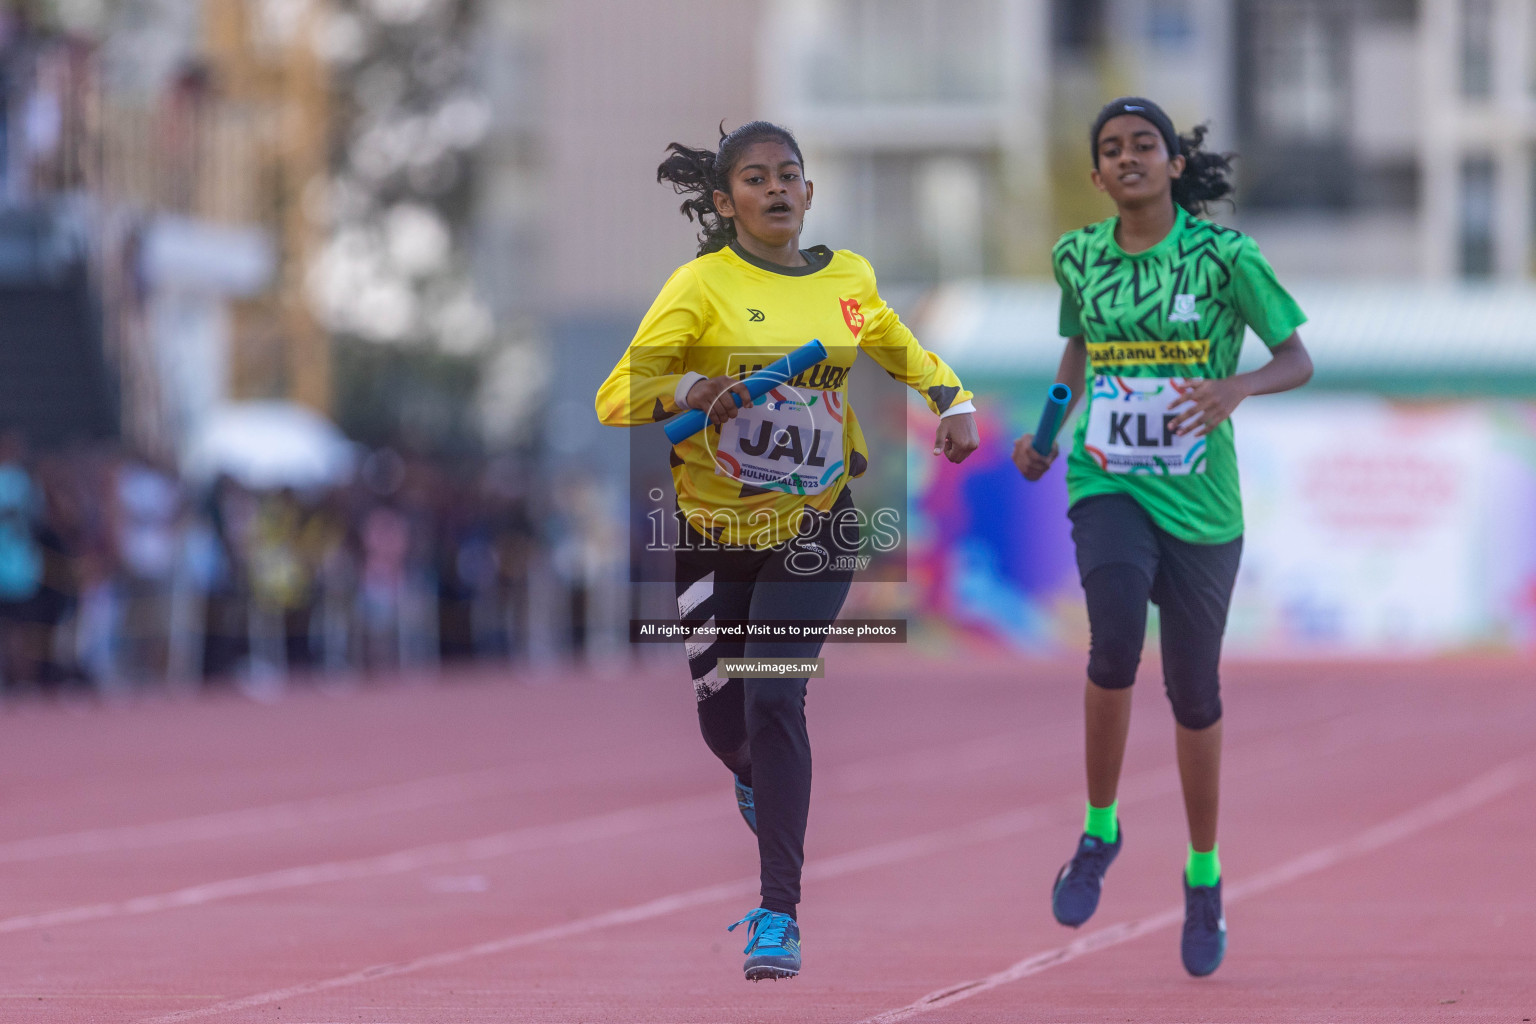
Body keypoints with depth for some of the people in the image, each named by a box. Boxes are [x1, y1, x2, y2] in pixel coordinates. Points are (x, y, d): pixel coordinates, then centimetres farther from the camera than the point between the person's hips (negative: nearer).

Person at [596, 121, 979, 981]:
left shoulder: (850, 280, 1)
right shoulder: (704, 284, -10)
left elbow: (904, 352, 21)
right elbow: (615, 397, -15)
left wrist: (954, 402, 1)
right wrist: (686, 391, -35)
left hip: (813, 528, 0)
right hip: (711, 531, 0)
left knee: (775, 700, -17)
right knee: (723, 717, 8)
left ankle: (781, 914, -14)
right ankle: (760, 783, 48)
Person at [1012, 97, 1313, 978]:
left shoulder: (1222, 253, -6)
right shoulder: (1078, 256, 4)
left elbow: (1298, 359, -5)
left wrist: (1238, 386, -25)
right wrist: (1048, 431, 10)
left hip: (1199, 501, -1)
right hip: (1108, 486, 1)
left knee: (1195, 694, 8)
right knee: (1117, 638, -28)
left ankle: (1205, 876, 30)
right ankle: (1100, 831, -9)